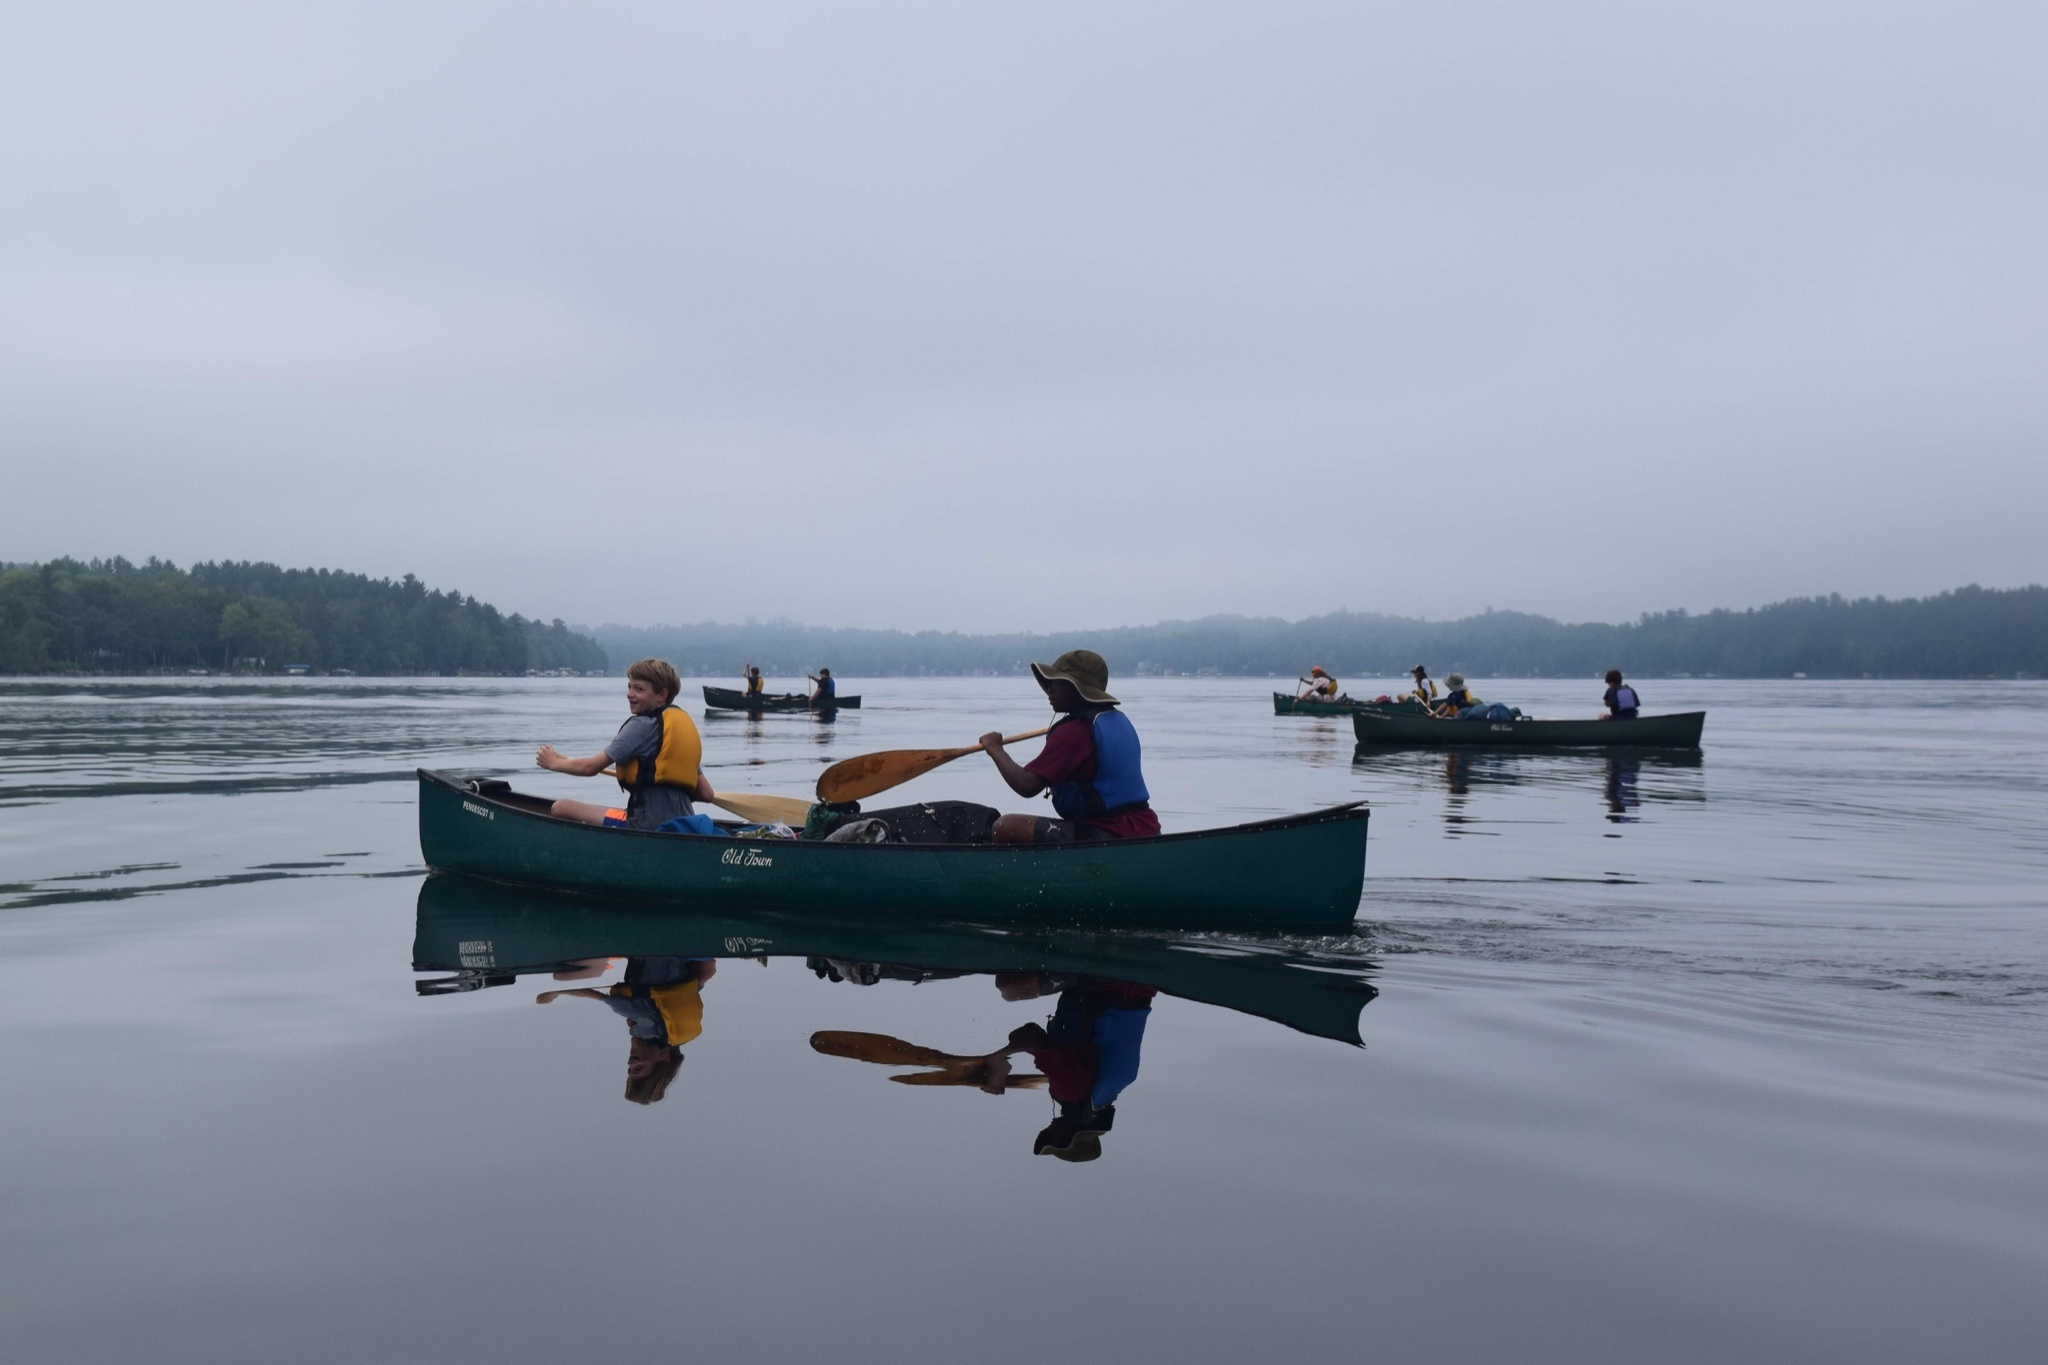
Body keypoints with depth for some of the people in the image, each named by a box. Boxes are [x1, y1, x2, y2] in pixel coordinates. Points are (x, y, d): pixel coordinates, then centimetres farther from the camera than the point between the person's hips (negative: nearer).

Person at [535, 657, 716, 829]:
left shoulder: (643, 724, -8)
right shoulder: (686, 722, 13)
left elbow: (591, 767, -5)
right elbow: (706, 794, 11)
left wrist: (554, 762, 13)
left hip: (647, 825, -8)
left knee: (561, 808, -4)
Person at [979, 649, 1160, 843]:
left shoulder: (1073, 732, -15)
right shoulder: (1119, 719, 13)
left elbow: (1027, 786, -19)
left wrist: (995, 750, -4)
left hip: (1106, 836, -10)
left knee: (1004, 828, -11)